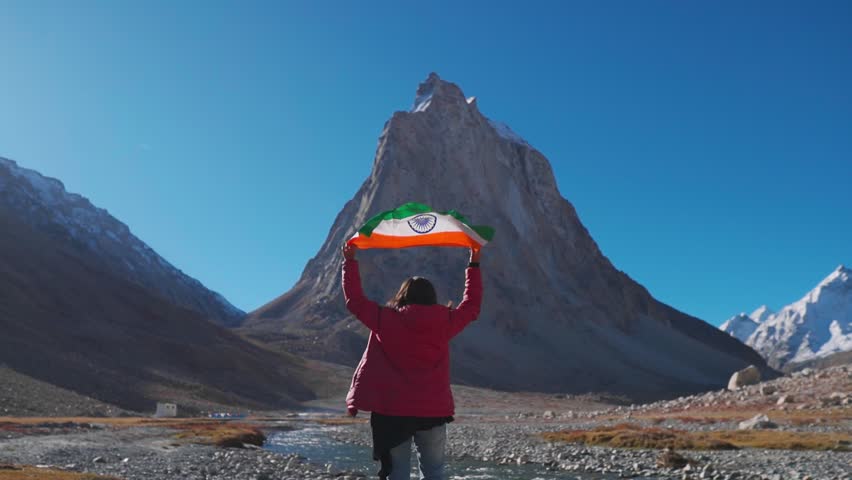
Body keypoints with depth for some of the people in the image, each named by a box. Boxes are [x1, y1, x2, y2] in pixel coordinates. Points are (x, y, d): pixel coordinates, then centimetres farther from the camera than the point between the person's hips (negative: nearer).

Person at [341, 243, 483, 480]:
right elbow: (472, 306, 15)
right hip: (433, 412, 1)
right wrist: (474, 265, 23)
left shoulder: (385, 320, -3)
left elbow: (354, 300, 8)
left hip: (393, 411, -1)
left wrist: (350, 261, 15)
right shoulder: (444, 322, 0)